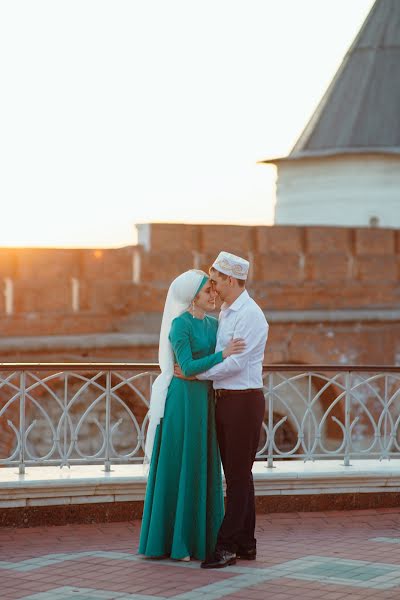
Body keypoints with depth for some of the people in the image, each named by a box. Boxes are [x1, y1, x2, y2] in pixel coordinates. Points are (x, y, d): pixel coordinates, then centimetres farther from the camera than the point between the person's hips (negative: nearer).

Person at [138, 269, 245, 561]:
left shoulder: (213, 324, 11)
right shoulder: (179, 325, -12)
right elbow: (187, 367, -19)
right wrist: (222, 354, -23)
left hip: (205, 400, 8)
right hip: (183, 399, -8)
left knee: (203, 468, 9)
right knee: (179, 468, -2)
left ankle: (200, 537, 16)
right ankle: (172, 540, 5)